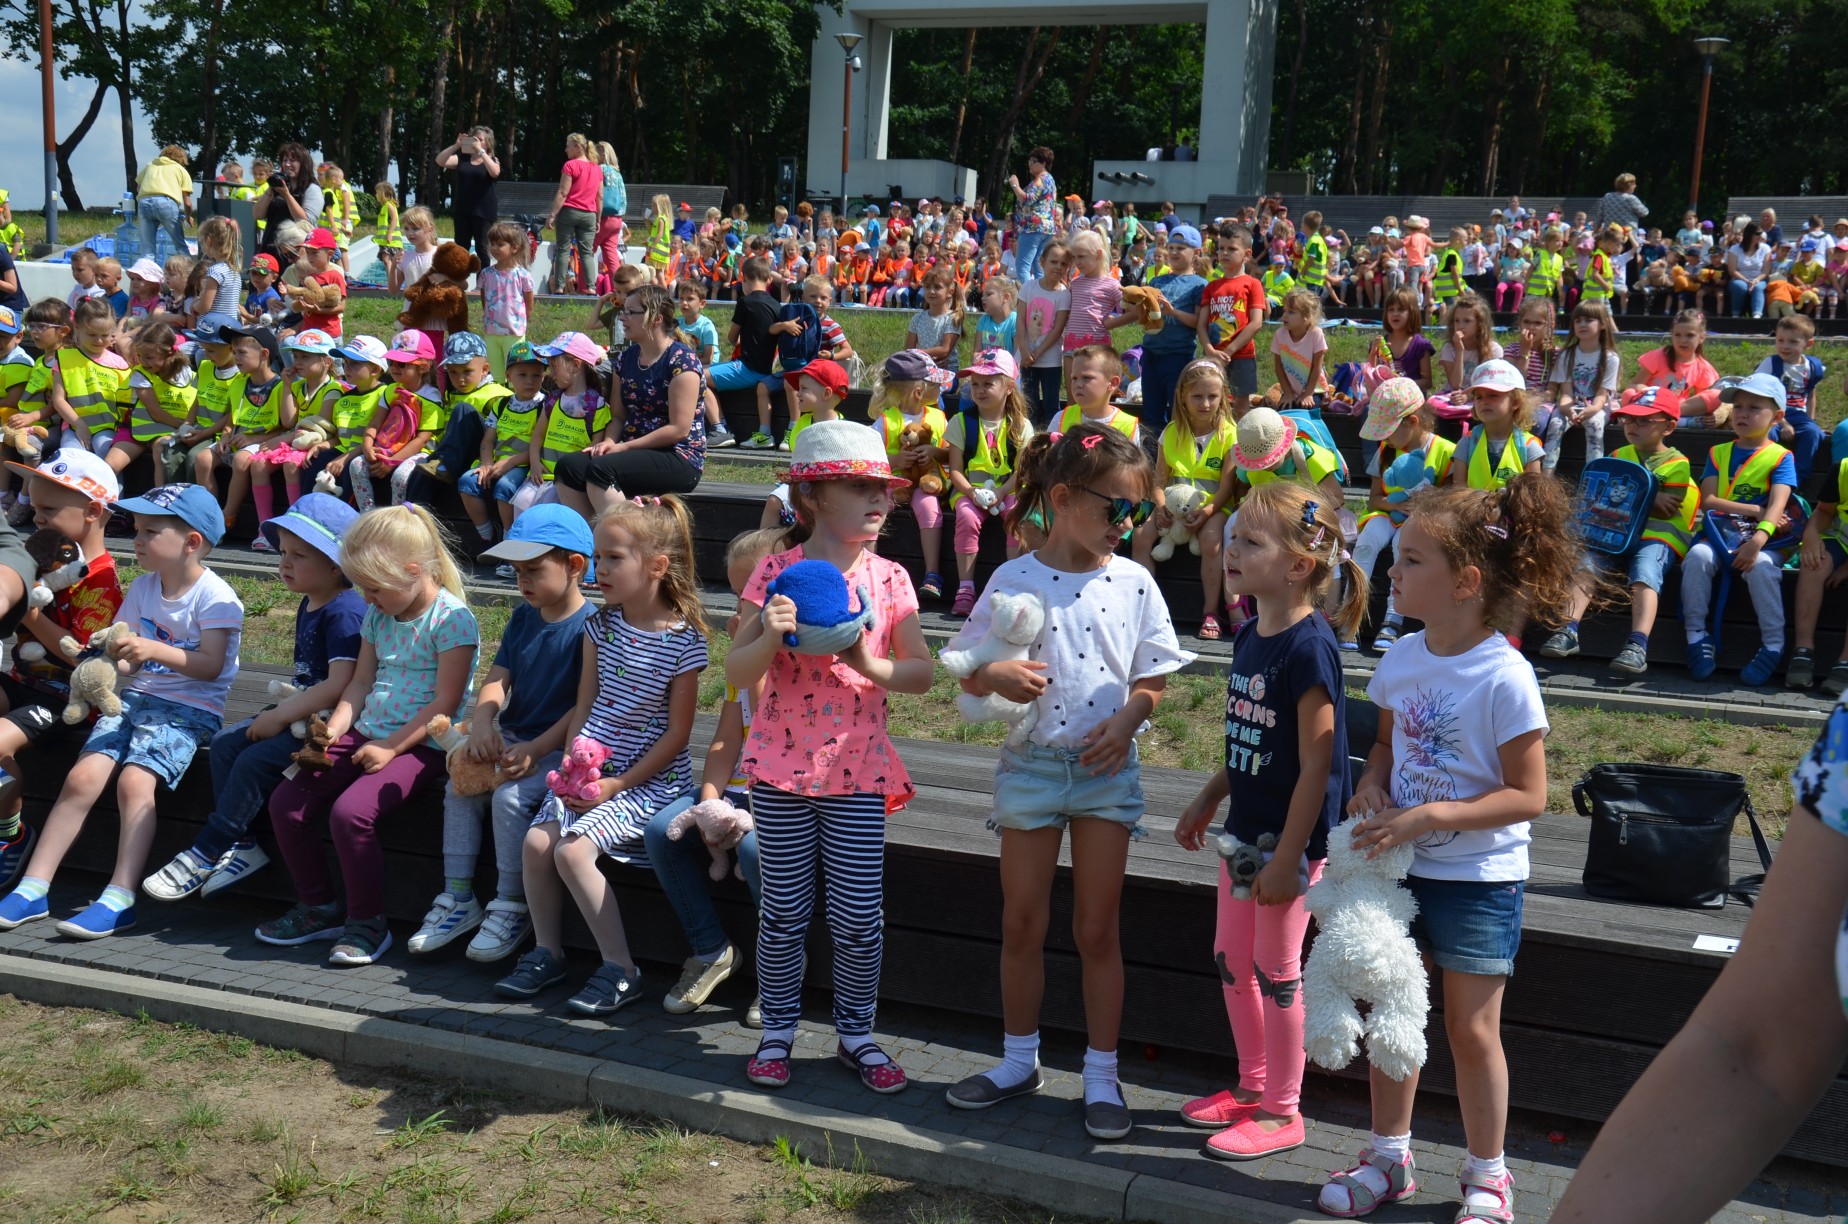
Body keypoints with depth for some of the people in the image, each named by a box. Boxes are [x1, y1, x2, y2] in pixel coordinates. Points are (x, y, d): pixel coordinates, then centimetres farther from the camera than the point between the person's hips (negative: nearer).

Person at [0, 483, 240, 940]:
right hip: (136, 697, 6)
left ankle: (119, 900, -26)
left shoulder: (215, 597, -9)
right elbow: (130, 654, 14)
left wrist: (154, 650, -29)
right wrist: (115, 655, -9)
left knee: (134, 780, -27)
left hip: (189, 709, -6)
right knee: (82, 778, -12)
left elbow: (210, 666, -18)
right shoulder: (143, 588, 12)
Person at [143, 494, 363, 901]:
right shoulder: (308, 606, 13)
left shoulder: (345, 612, -20)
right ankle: (240, 845, -1)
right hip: (302, 712, 11)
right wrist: (283, 708, 6)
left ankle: (204, 855, -7)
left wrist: (282, 717, -21)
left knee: (255, 760, -20)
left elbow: (339, 685, -28)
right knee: (225, 742, 0)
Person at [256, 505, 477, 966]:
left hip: (421, 746, -8)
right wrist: (332, 731, -2)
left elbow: (445, 703, -16)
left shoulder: (452, 618, -13)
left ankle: (368, 923, -8)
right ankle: (318, 907, 13)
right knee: (286, 802, -4)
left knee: (350, 811, -28)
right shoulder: (378, 615, 12)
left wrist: (390, 747, -19)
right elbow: (360, 684, 15)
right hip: (366, 735, 8)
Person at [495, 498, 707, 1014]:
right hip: (592, 769, 6)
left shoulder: (683, 641, -13)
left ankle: (620, 970, -8)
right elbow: (583, 706, 10)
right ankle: (547, 952, 11)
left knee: (573, 849, -21)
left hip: (651, 779, -6)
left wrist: (619, 784, -16)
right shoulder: (601, 625, 6)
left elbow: (677, 732, -12)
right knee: (536, 841, -11)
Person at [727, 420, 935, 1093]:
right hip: (782, 767, -1)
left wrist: (871, 664, -18)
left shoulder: (889, 578, 0)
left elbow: (922, 673, 0)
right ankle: (778, 1029, 27)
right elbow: (736, 674, -7)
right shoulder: (777, 573, -6)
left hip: (859, 773, 1)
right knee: (784, 913, 9)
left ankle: (856, 1033, 24)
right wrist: (770, 637, -26)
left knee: (859, 918, 5)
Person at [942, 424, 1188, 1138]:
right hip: (1031, 764, 0)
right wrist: (998, 676, -23)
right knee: (1022, 924, 10)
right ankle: (1020, 1060, 28)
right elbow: (968, 675, -1)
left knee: (1096, 930, 7)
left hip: (1108, 768, 0)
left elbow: (1153, 678, 5)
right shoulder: (1015, 580, -6)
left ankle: (1101, 1077, 19)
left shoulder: (1133, 582, -2)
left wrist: (1126, 720, -14)